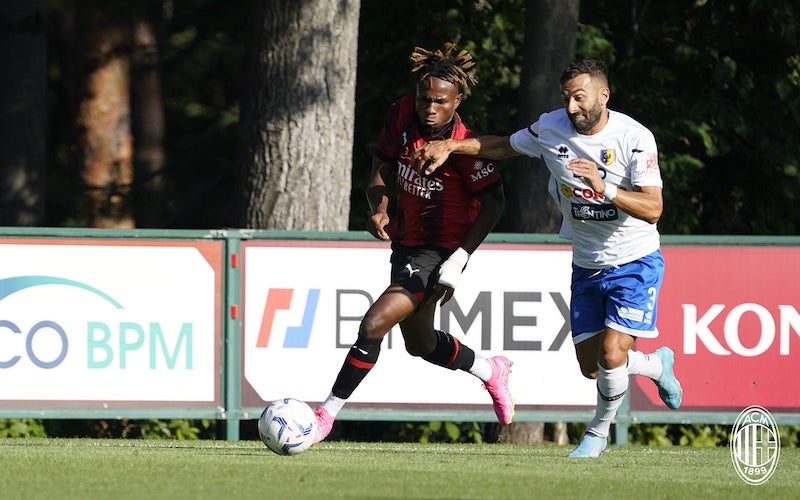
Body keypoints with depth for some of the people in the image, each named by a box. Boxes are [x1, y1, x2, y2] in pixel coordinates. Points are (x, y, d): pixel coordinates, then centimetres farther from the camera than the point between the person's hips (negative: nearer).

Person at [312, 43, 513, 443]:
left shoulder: (463, 145, -22)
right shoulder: (402, 115, -6)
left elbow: (493, 201, -13)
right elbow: (381, 171, 6)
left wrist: (458, 261, -18)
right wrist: (379, 209, -16)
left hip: (440, 252, -8)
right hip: (406, 243, 8)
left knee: (374, 324, -20)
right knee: (420, 344, 23)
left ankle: (326, 414, -12)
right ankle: (491, 371, 49)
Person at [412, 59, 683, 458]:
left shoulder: (634, 138, -19)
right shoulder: (552, 128, -5)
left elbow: (653, 209, -26)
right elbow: (501, 147, 12)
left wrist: (605, 189, -40)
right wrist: (448, 145, 0)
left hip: (635, 263, -5)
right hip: (586, 267, 5)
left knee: (611, 356, -19)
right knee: (590, 366, 5)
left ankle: (597, 433, 10)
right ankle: (657, 365, 37)